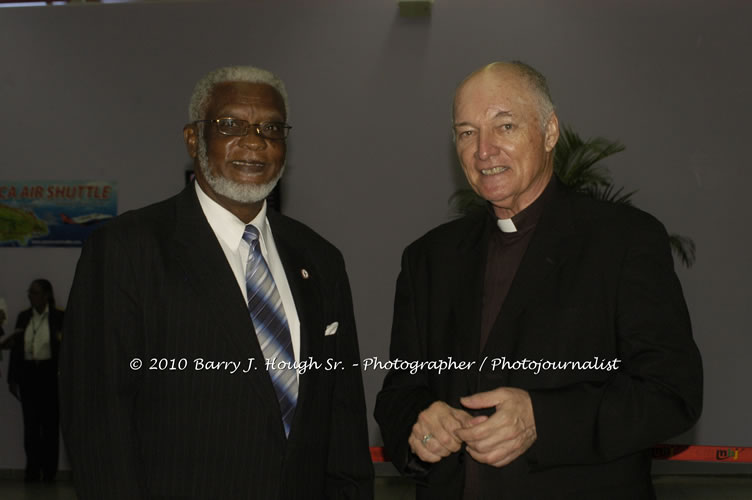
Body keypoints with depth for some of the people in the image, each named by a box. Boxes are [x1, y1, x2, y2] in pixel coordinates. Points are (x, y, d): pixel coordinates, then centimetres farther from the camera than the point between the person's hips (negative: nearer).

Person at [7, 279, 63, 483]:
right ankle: (32, 468, 8)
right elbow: (16, 348, 9)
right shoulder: (23, 317, 9)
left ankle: (49, 469, 9)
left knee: (50, 422, 2)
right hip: (28, 374, 3)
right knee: (30, 422, 2)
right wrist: (12, 378, 7)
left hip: (50, 373, -3)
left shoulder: (59, 317, -2)